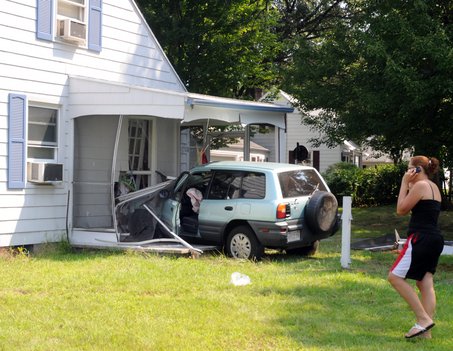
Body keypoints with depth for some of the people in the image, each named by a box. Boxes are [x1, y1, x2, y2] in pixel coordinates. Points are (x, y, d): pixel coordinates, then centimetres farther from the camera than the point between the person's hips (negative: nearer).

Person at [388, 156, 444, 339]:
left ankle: (424, 319, -10)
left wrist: (405, 183, -4)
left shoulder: (421, 185, -10)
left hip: (421, 238, -10)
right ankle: (425, 330, 2)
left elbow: (401, 209, -8)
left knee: (395, 277, -5)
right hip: (435, 239, 10)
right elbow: (409, 210, 23)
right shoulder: (434, 187, 18)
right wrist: (409, 185, 18)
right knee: (425, 282, 6)